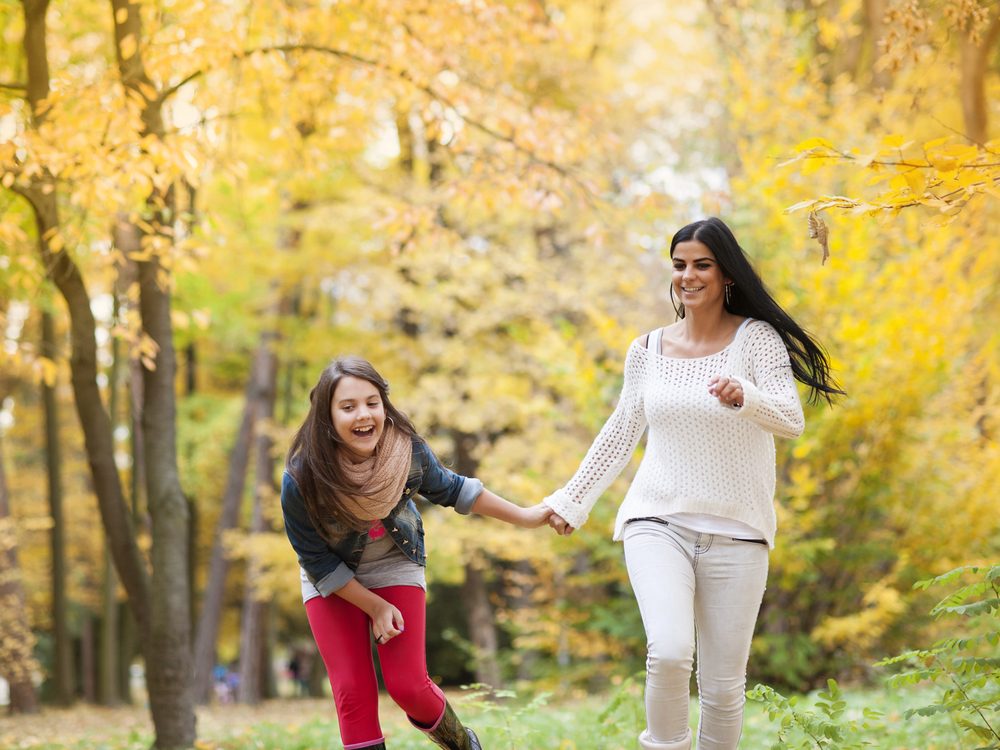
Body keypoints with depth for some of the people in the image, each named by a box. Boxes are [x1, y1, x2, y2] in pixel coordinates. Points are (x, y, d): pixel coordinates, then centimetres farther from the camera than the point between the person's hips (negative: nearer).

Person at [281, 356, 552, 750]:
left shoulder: (407, 450, -24)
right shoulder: (301, 480, -31)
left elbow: (450, 489, -1)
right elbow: (318, 562, -17)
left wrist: (523, 517, 6)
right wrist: (376, 608, -15)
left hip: (395, 566, 1)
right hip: (332, 584, -1)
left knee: (408, 685, -5)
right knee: (353, 693, -8)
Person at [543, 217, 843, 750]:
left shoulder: (757, 338, -2)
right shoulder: (647, 350, 8)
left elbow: (791, 422, -14)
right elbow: (619, 436, 18)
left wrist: (744, 396, -33)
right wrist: (572, 500, 18)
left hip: (735, 530, -1)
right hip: (659, 521, 1)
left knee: (724, 685, 1)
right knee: (669, 652, -23)